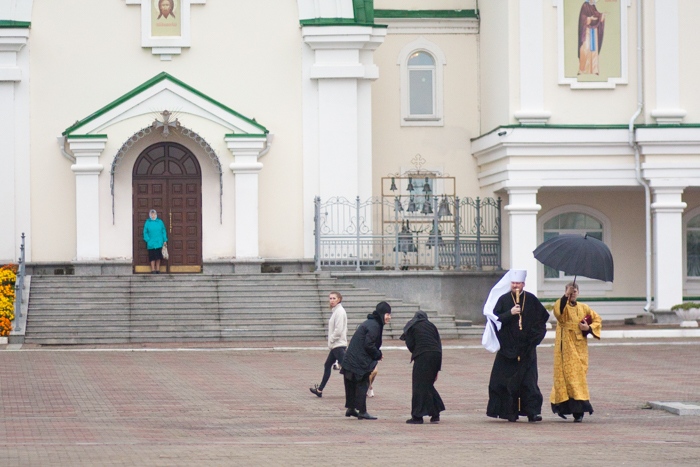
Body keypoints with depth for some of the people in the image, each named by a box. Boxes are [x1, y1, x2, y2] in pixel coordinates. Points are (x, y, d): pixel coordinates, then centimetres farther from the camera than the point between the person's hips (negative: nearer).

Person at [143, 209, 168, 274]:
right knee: (152, 258, 1)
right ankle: (153, 270, 7)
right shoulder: (147, 222, 0)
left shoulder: (160, 222, 3)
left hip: (159, 243, 1)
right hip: (151, 244, -1)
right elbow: (145, 233, 0)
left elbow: (163, 231, 5)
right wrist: (148, 240, -12)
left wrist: (165, 240, 1)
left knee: (158, 257, 6)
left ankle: (158, 270, 15)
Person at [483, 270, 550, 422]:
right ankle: (511, 412, 3)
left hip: (527, 348, 0)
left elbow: (542, 318, 12)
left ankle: (533, 411, -6)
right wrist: (510, 313, -18)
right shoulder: (503, 300, 3)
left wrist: (535, 336, 0)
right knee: (509, 380, -3)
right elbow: (496, 318, -4)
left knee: (529, 380, -4)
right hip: (508, 347, 0)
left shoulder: (531, 300, 6)